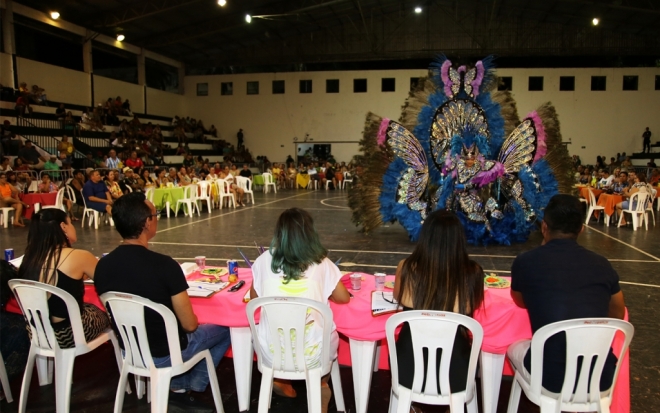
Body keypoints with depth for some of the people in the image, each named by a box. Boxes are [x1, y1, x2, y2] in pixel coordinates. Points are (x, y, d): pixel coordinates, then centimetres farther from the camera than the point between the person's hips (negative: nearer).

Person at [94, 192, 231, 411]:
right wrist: (191, 321, 3)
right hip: (165, 354, -5)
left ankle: (178, 384, 21)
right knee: (225, 328, 18)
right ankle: (188, 387, 18)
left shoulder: (102, 265, -11)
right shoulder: (164, 265, -28)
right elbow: (189, 324, -19)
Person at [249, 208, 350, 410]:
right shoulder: (321, 263, -9)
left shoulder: (265, 260, -6)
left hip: (271, 354, 1)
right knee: (331, 335, 34)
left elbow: (254, 297, 8)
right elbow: (343, 298, 3)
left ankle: (280, 381, 41)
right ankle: (321, 384, 43)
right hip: (311, 355, -1)